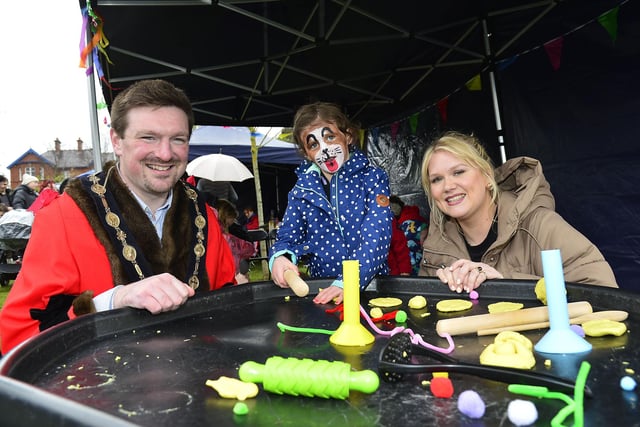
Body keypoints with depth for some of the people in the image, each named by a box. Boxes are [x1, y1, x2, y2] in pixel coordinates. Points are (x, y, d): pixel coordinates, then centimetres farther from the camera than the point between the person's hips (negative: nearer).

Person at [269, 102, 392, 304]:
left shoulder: (372, 178, -2)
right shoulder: (302, 189, 7)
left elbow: (377, 236, -13)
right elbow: (288, 236, 8)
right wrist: (280, 257, -15)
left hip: (369, 285, -2)